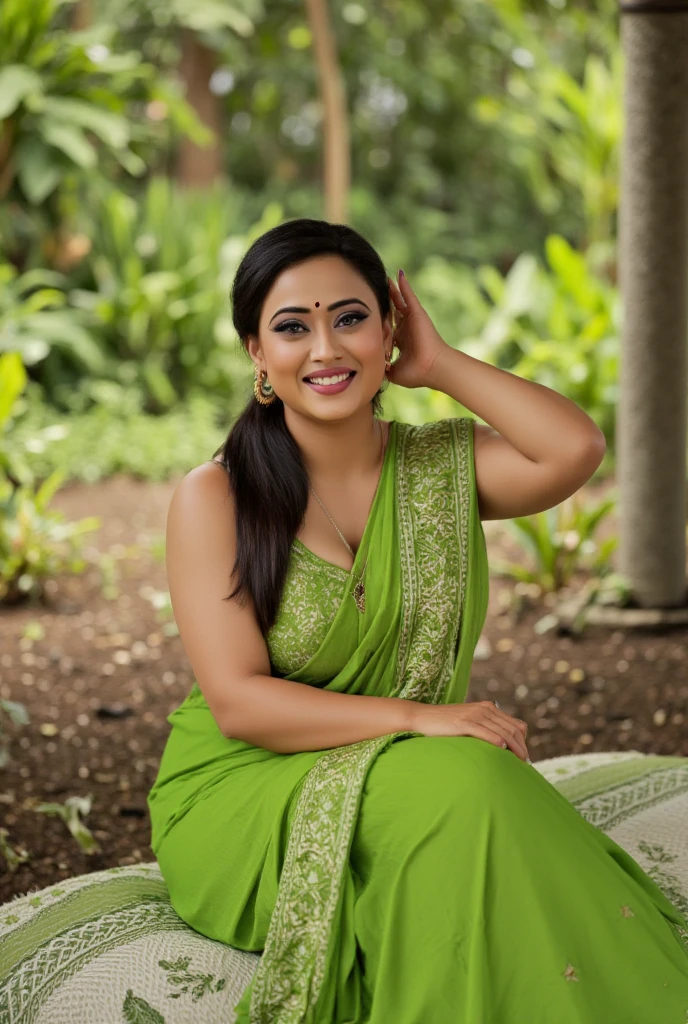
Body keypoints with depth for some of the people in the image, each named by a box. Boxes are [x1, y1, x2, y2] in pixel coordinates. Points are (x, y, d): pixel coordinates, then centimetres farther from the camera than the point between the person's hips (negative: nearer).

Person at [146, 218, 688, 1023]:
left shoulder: (440, 466, 7)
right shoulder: (212, 498, -4)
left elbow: (576, 449, -14)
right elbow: (238, 702, -13)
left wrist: (438, 363, -5)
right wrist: (415, 717, -23)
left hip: (416, 787, 4)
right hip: (241, 799, -3)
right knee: (463, 786, -31)